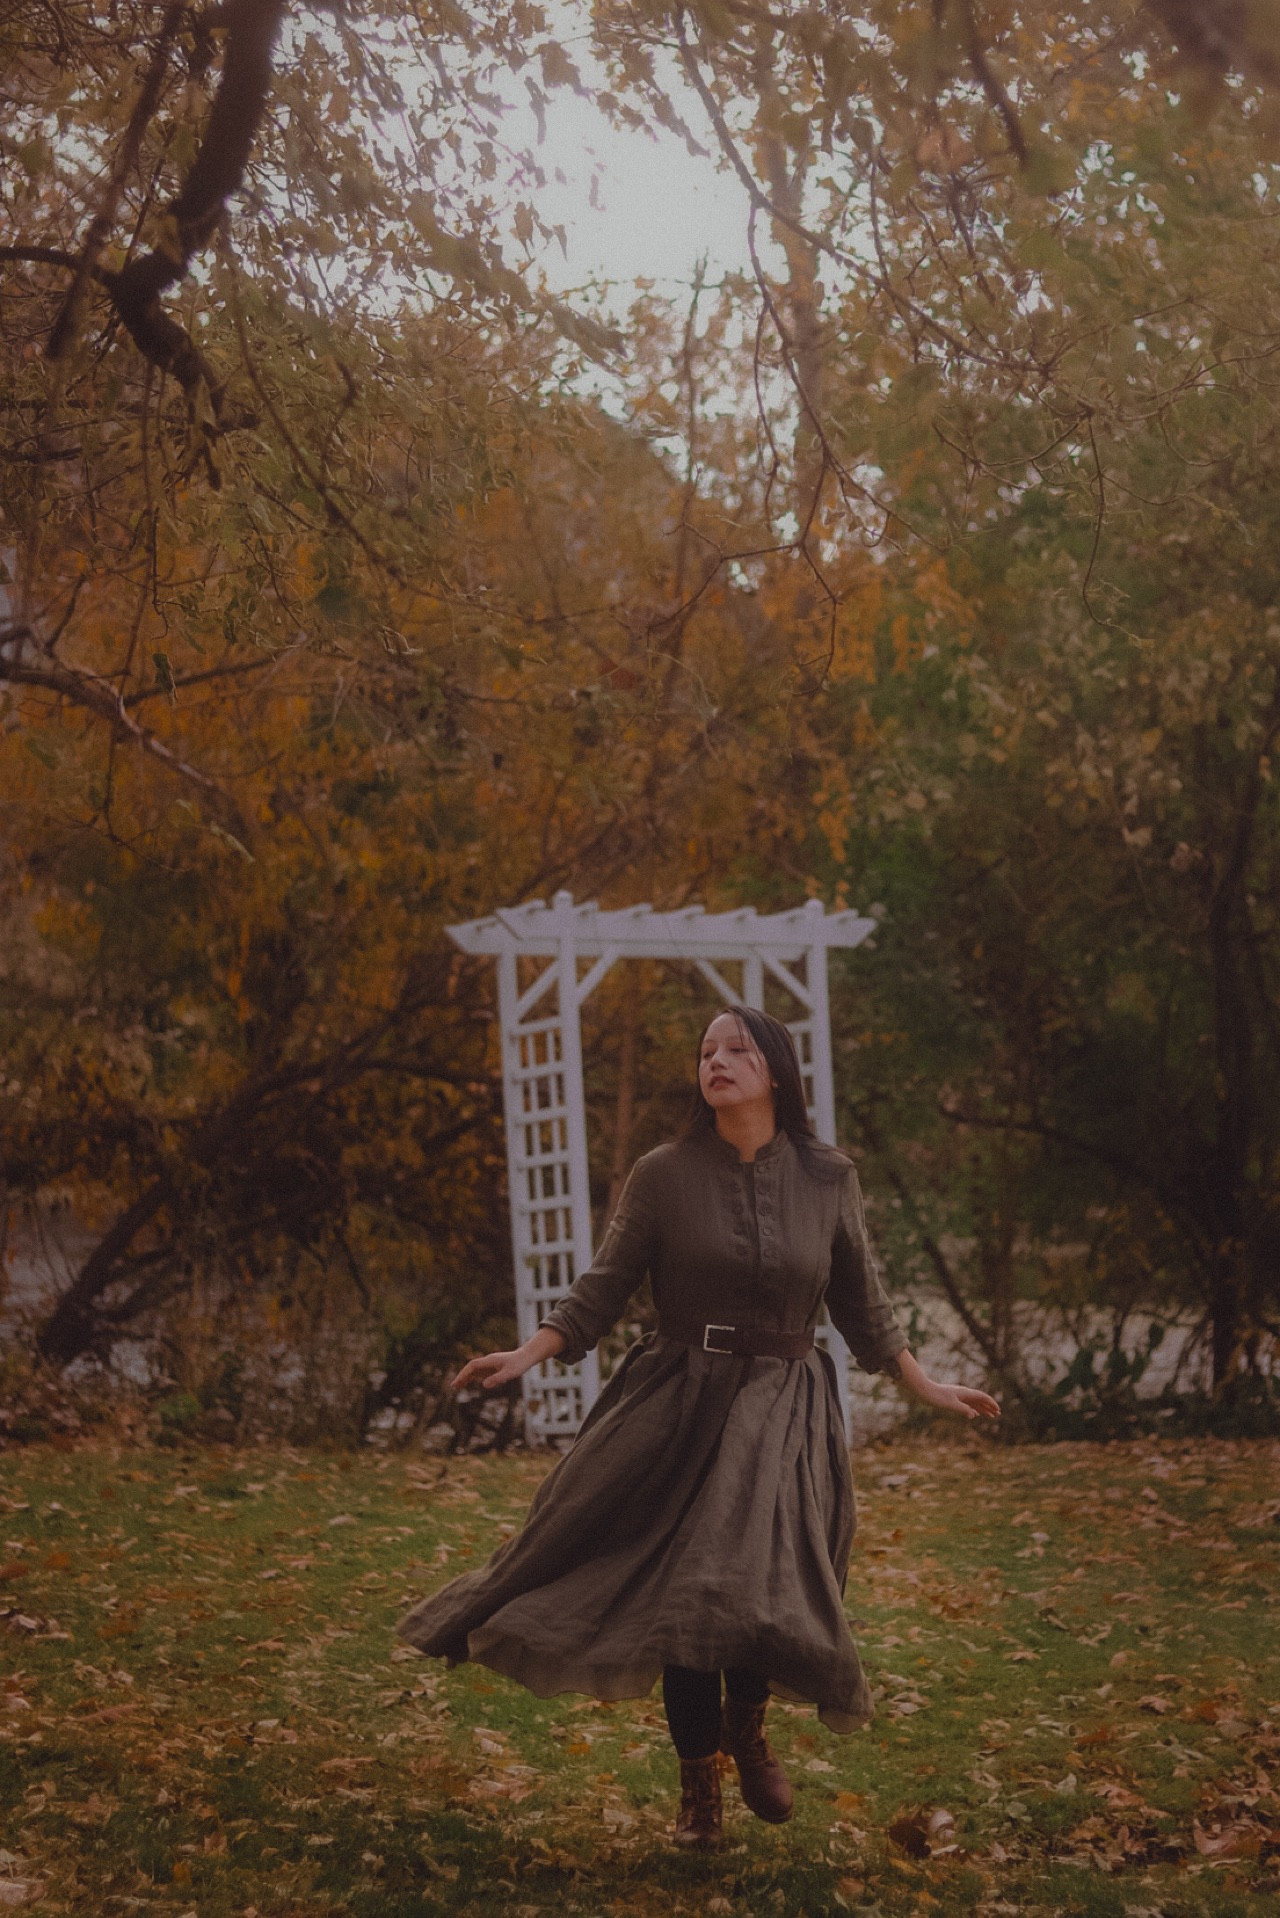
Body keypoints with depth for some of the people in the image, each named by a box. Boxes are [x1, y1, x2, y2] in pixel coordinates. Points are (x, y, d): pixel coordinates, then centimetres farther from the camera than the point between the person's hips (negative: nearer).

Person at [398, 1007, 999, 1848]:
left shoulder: (827, 1181, 2)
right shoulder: (664, 1177, -2)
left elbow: (863, 1304, 12)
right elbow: (602, 1289, 1)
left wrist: (926, 1387, 13)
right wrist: (527, 1355, -9)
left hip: (783, 1411, 0)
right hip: (679, 1402, 0)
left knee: (764, 1577, -17)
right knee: (684, 1591, 0)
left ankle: (746, 1725, 14)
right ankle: (698, 1786, 17)